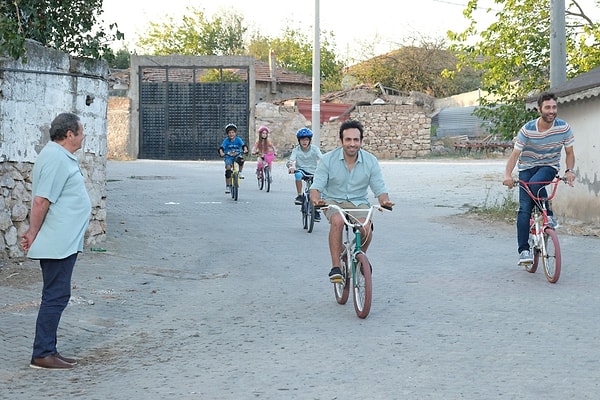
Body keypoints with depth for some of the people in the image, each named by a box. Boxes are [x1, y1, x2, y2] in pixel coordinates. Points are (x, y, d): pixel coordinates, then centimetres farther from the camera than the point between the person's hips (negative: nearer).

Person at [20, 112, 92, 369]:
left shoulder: (61, 156, 16)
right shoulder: (57, 159, -17)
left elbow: (45, 200, 20)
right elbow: (41, 201, -21)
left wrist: (33, 232, 18)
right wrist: (33, 234, -13)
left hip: (64, 242, 11)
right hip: (58, 243, -11)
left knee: (57, 296, 13)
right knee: (55, 296, -6)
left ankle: (47, 351, 18)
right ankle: (42, 355, -1)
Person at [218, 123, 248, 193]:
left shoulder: (238, 139, -6)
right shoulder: (226, 141, -7)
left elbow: (243, 145, -18)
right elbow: (221, 148, -17)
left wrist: (245, 150, -40)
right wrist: (221, 153, -39)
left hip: (237, 156, 0)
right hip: (228, 157, 0)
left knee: (241, 160, -35)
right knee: (228, 167, -22)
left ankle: (240, 172, -6)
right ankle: (227, 186, -12)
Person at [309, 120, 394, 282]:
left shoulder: (371, 161, -5)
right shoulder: (328, 160, -9)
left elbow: (380, 189, -3)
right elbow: (316, 186, -10)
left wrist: (385, 201, -26)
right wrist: (316, 199, -34)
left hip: (359, 202, 1)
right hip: (333, 201, -1)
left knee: (366, 228, -28)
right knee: (337, 221, -36)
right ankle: (335, 266, -28)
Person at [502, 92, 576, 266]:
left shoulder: (564, 128, -12)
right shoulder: (527, 130, -17)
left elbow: (569, 153, -1)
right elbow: (515, 154, -16)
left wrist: (569, 171, -20)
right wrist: (507, 175, -32)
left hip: (549, 166, 0)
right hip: (528, 167, 0)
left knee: (535, 183, -35)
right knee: (524, 208, -11)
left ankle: (548, 215, -11)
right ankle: (524, 250, -8)